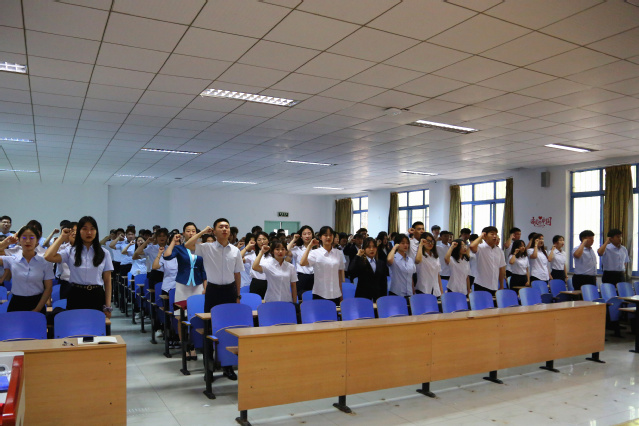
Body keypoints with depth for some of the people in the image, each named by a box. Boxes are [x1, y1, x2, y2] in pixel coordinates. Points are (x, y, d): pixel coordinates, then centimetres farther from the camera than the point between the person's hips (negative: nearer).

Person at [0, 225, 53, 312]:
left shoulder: (45, 262, -4)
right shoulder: (12, 260, -1)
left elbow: (48, 288, -3)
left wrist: (37, 309, -10)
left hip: (36, 303, -1)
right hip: (16, 304, 1)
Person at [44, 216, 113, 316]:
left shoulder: (104, 253, 6)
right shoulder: (71, 251, 5)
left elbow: (107, 280, 4)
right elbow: (48, 257, -13)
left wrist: (108, 306, -1)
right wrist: (62, 237, -1)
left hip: (96, 296, 0)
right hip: (76, 296, 0)